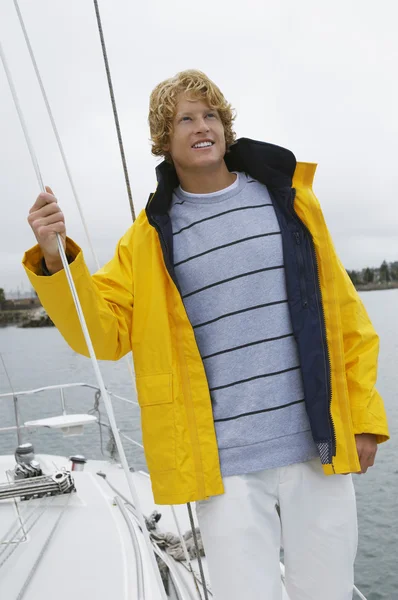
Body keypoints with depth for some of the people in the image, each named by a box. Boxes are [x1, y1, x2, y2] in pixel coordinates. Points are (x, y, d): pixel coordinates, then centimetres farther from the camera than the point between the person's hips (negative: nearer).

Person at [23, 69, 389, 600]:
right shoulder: (150, 236, 5)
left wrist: (364, 415, 4)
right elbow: (104, 332, 1)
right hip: (225, 465, -1)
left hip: (319, 450, 2)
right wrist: (56, 262, -15)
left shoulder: (289, 199, 6)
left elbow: (344, 316, 8)